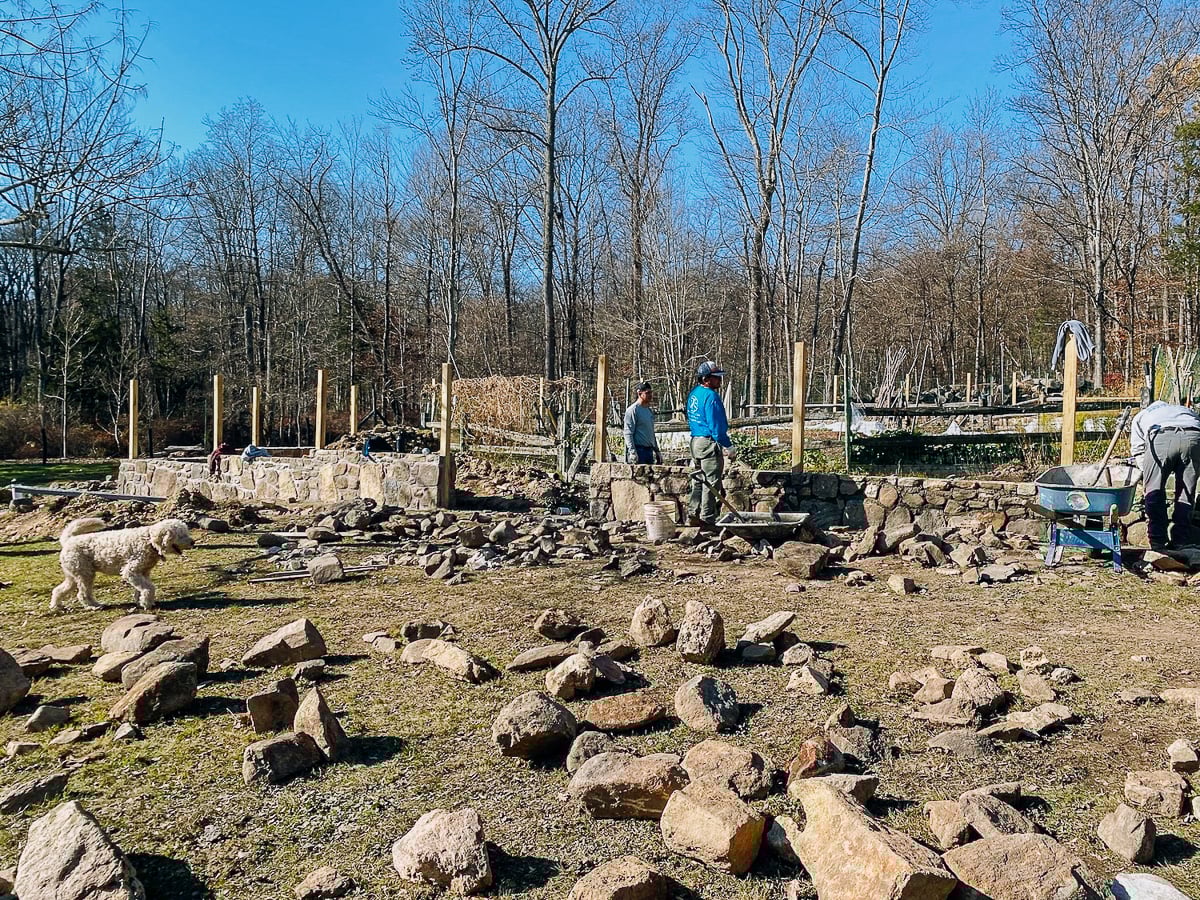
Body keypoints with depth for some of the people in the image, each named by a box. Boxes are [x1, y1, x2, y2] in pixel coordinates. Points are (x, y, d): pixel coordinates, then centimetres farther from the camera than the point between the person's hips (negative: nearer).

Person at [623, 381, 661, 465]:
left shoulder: (650, 411, 18)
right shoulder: (633, 410, -8)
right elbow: (628, 433, -14)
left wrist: (657, 451, 21)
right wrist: (632, 452, -21)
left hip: (649, 450, 9)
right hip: (638, 450, -9)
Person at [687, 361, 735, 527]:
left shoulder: (694, 393, 12)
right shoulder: (711, 396, -17)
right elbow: (717, 426, -20)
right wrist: (729, 447, -13)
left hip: (695, 442, 9)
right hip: (709, 443, -9)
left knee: (698, 481, 16)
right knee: (711, 483, -2)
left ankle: (693, 515, 17)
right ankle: (707, 519, 1)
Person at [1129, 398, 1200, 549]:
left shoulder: (1140, 417, 37)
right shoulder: (1185, 410, 44)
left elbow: (1138, 452, 28)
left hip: (1162, 436, -2)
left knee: (1154, 492, 9)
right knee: (1186, 493, 14)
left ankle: (1158, 543, 5)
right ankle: (1181, 542, 15)